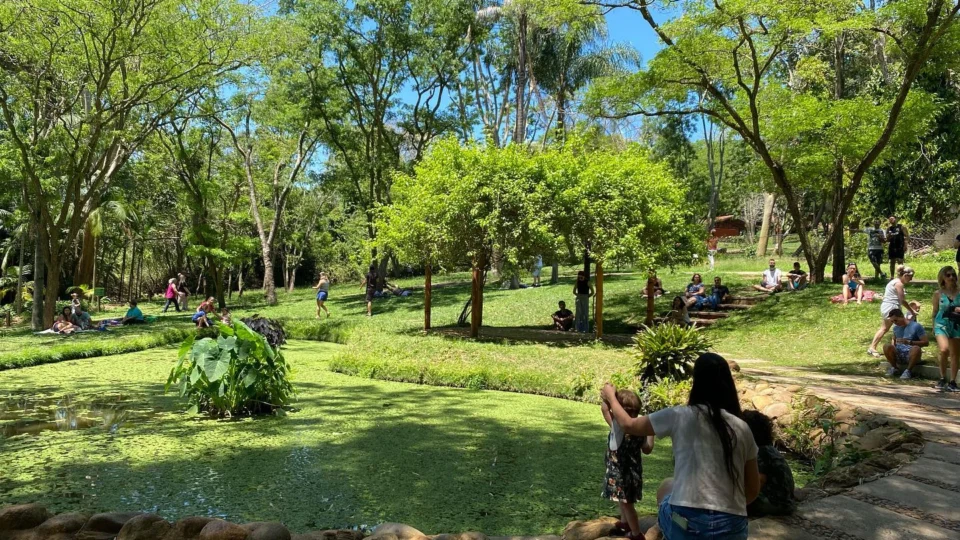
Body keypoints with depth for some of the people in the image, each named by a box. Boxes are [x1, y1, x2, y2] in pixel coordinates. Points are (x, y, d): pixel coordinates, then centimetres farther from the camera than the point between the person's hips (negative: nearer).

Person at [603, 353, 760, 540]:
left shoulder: (680, 416, -3)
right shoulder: (742, 429, 6)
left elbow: (628, 425, 14)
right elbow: (753, 490, 14)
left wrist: (611, 397, 32)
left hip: (687, 523, -2)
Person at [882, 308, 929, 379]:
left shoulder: (916, 326, -4)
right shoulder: (896, 328, 11)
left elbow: (926, 342, -9)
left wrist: (909, 342, -23)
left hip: (911, 356, -3)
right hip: (898, 355, 3)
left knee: (916, 348, -38)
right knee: (887, 346, -28)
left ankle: (908, 370, -15)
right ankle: (894, 368, -3)